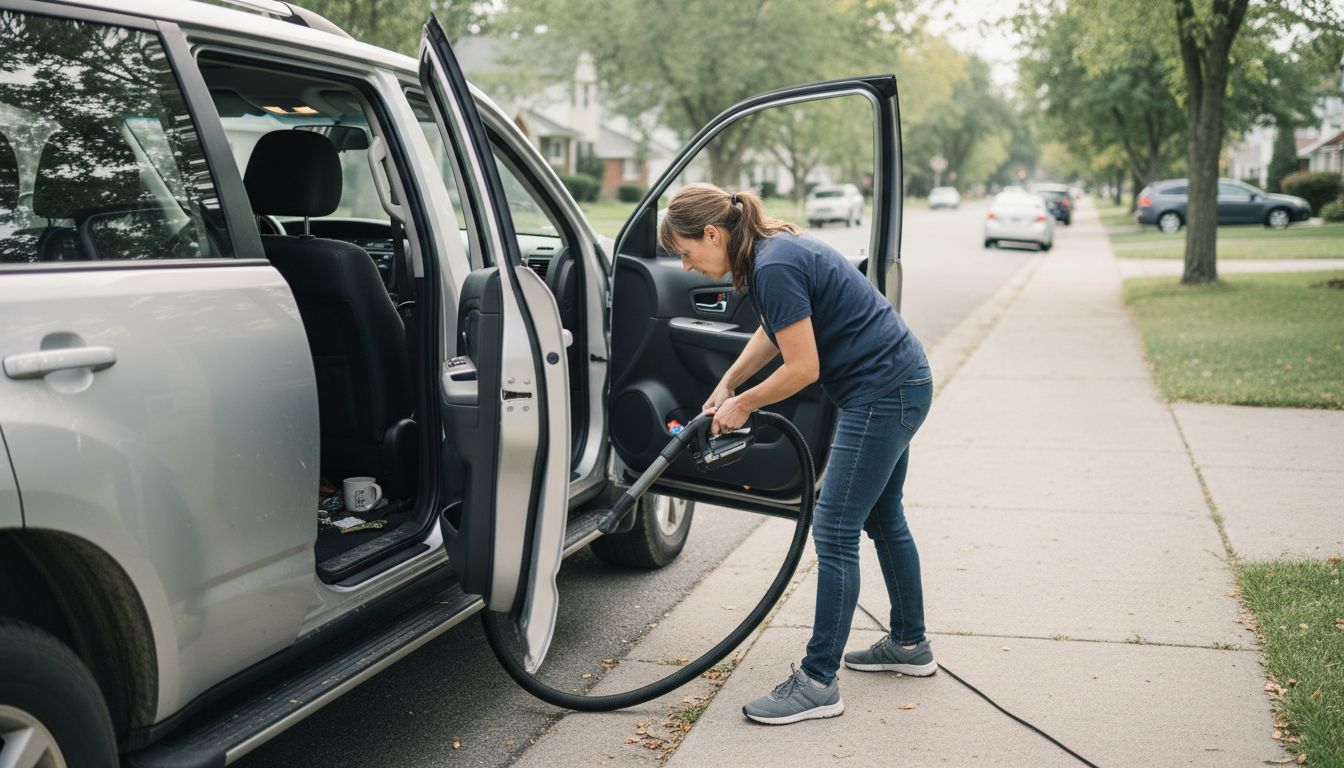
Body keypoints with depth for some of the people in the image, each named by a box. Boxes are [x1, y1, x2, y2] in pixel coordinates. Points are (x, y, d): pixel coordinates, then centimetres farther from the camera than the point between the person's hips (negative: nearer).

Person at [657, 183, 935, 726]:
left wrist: (742, 405, -7)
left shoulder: (774, 268, -23)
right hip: (901, 382, 11)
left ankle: (818, 682, -1)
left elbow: (802, 368, -21)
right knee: (882, 517, 21)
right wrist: (727, 385, 23)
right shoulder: (769, 251, 8)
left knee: (835, 532, -7)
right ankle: (910, 645, 36)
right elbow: (774, 331, 25)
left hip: (882, 393, -11)